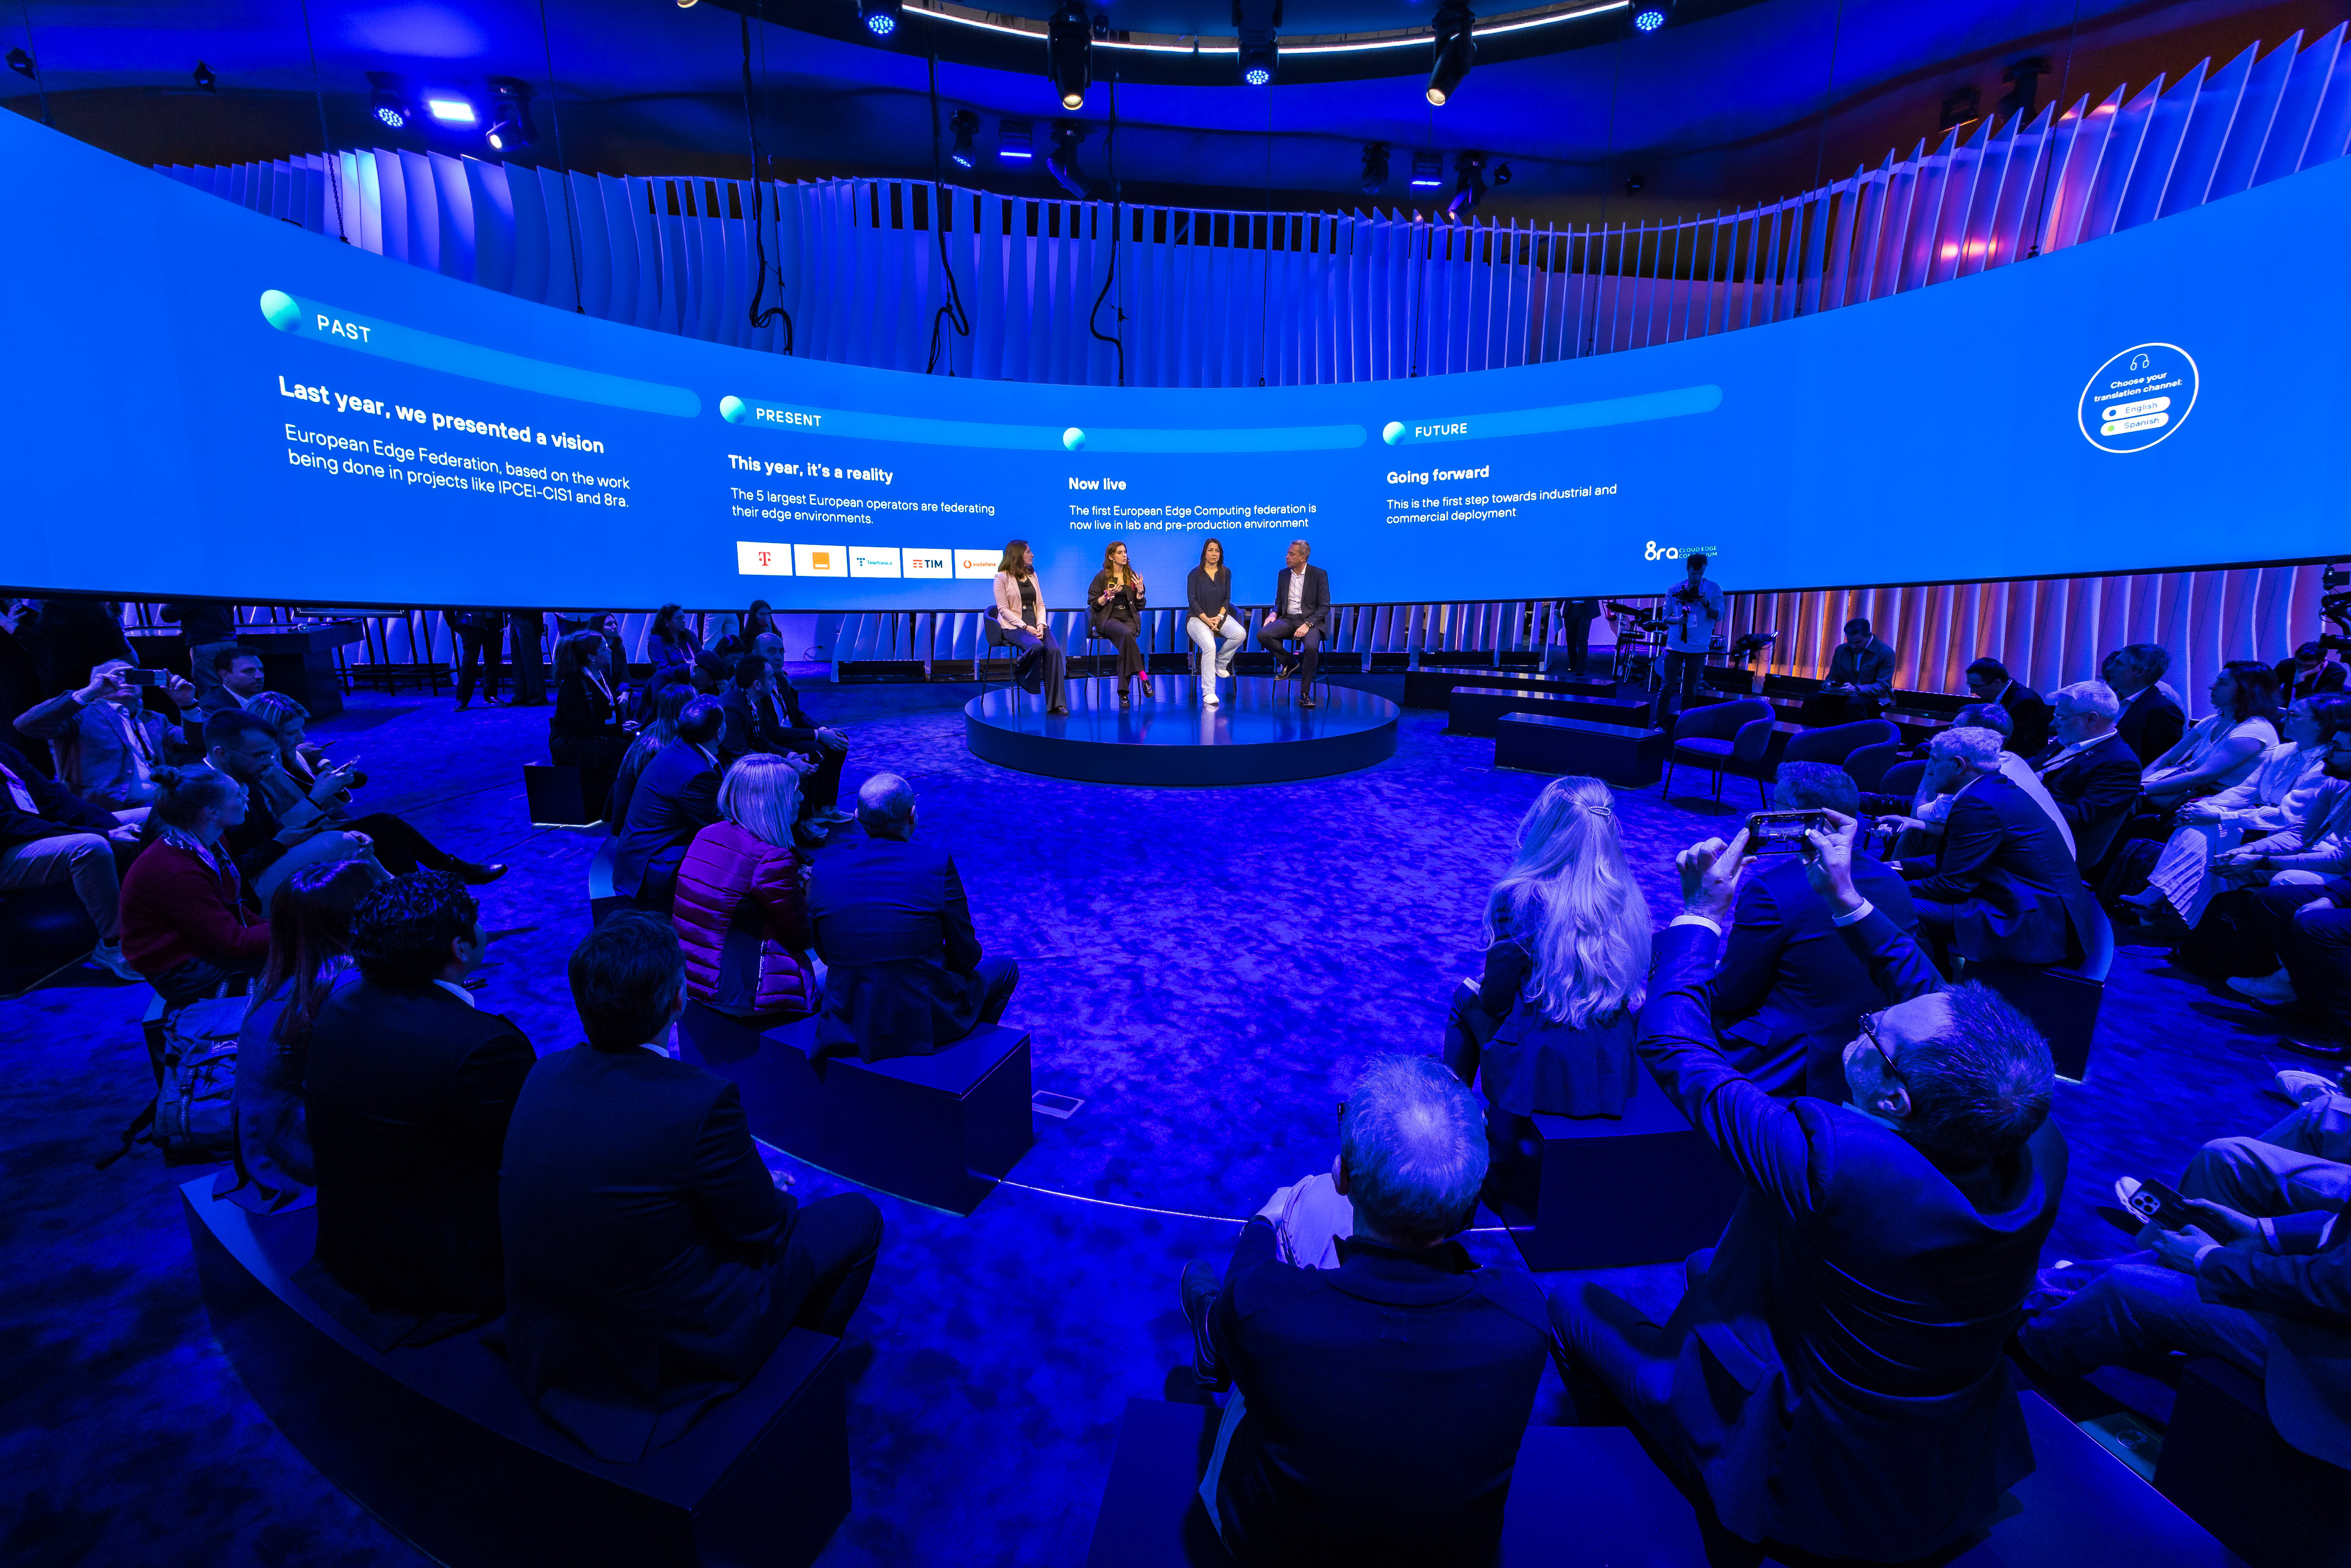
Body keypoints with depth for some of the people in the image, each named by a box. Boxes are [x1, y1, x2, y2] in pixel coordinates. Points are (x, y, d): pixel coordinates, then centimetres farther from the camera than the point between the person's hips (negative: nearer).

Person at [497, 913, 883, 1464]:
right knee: (856, 1216, 9)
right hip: (663, 1362, -7)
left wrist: (753, 1186, 12)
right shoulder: (702, 1099, -30)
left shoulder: (544, 1075, -8)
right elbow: (764, 1230, -15)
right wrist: (778, 1196, 9)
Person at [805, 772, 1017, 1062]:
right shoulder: (937, 862, -16)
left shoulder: (823, 867, -6)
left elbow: (824, 953, 6)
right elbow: (966, 956, -8)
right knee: (1005, 968, 23)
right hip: (929, 1024, -4)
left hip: (847, 1026, 4)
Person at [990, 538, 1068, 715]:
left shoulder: (1032, 575, 18)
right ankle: (1018, 672, -2)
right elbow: (1004, 609, -7)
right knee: (1036, 646, -35)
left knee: (1054, 650, -23)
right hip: (1014, 626, -5)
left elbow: (1040, 604, 13)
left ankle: (1056, 703, -24)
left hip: (1036, 624, 5)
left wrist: (1040, 624, -6)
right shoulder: (1002, 577, -1)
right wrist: (1026, 627, -17)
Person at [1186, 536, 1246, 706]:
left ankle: (1220, 662, 0)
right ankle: (1208, 694, -31)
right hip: (1198, 618, -4)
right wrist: (1207, 620, -17)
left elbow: (1227, 598, 7)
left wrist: (1219, 617, -10)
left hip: (1220, 616, 4)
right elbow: (1192, 600, -7)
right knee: (1210, 647, -32)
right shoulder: (1194, 574, -3)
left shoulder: (1226, 572, 7)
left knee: (1241, 634, -27)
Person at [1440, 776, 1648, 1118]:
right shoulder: (1628, 896, -5)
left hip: (1540, 1071, -5)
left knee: (1466, 997, 22)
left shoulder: (1519, 898, -21)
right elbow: (1638, 982, 9)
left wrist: (1477, 989, 10)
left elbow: (1496, 1000, -13)